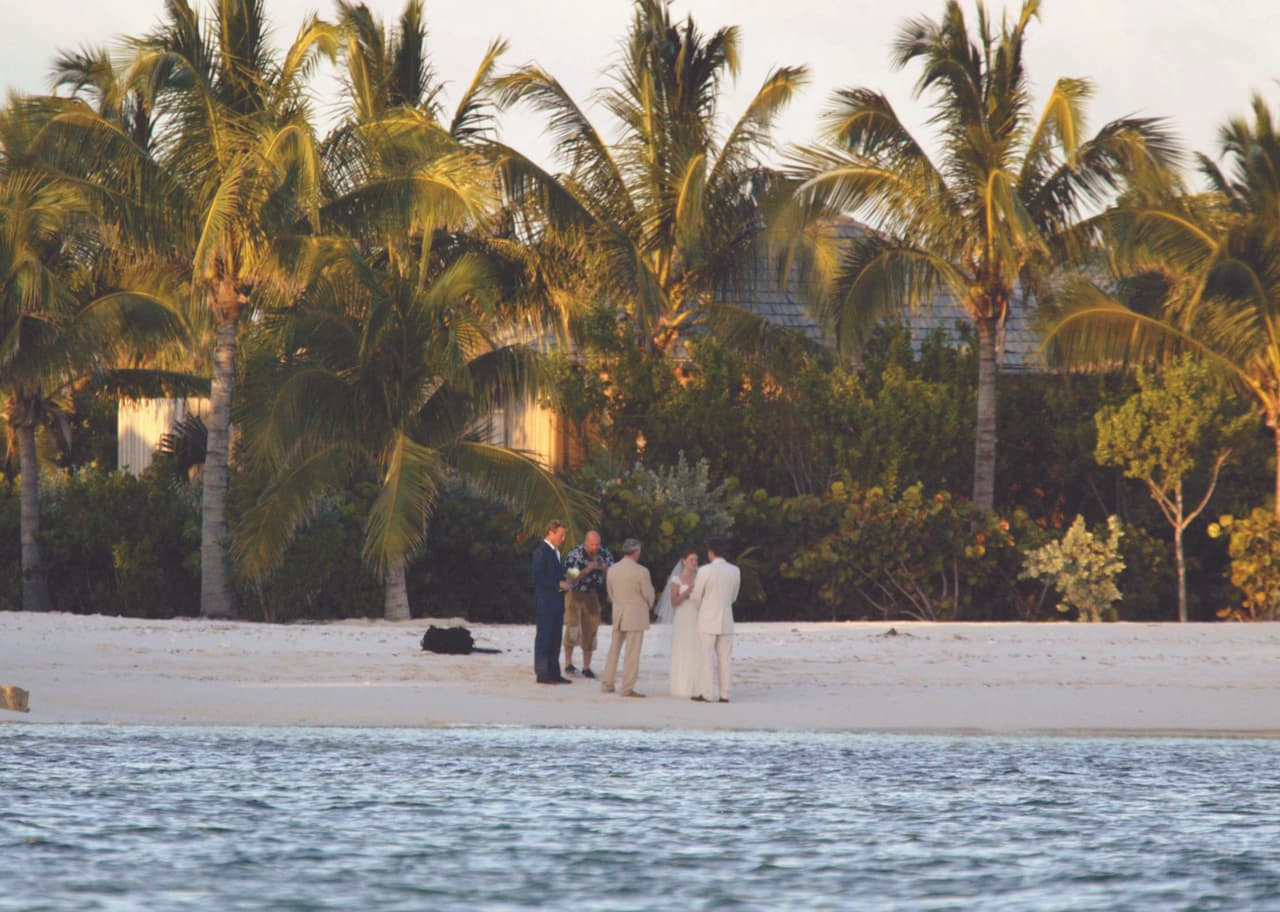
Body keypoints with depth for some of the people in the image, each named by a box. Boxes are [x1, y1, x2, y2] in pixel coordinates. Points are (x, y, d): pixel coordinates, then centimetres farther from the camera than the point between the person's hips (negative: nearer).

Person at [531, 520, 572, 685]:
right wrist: (559, 584, -18)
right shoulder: (541, 552, -12)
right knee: (543, 637, -5)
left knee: (555, 639, 10)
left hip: (556, 602, 9)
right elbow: (538, 578, -18)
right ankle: (542, 674, -2)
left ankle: (554, 673, 13)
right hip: (545, 602, -9)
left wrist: (564, 581, 5)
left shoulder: (556, 551, 16)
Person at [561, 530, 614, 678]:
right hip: (575, 594, -4)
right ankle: (568, 663, -5)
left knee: (590, 631, 4)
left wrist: (604, 569, -19)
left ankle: (586, 667, 12)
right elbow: (572, 577, -17)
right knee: (572, 627, -14)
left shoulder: (604, 554, -2)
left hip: (592, 596, 4)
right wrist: (588, 569, -28)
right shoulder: (575, 555, -13)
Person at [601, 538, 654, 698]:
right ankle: (627, 688, -3)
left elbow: (611, 593, 10)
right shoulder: (641, 571, -15)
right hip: (636, 615, -6)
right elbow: (648, 594, -7)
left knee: (614, 650, 15)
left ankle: (607, 684, 19)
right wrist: (647, 606, 14)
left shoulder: (612, 570, 3)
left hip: (617, 613, 6)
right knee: (632, 653, -2)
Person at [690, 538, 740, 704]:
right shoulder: (735, 571, 0)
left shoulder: (705, 571, -13)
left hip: (708, 620, -4)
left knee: (706, 657, 0)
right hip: (726, 621, 4)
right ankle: (724, 694, 4)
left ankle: (706, 694, -3)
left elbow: (696, 598, -4)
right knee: (724, 658, 7)